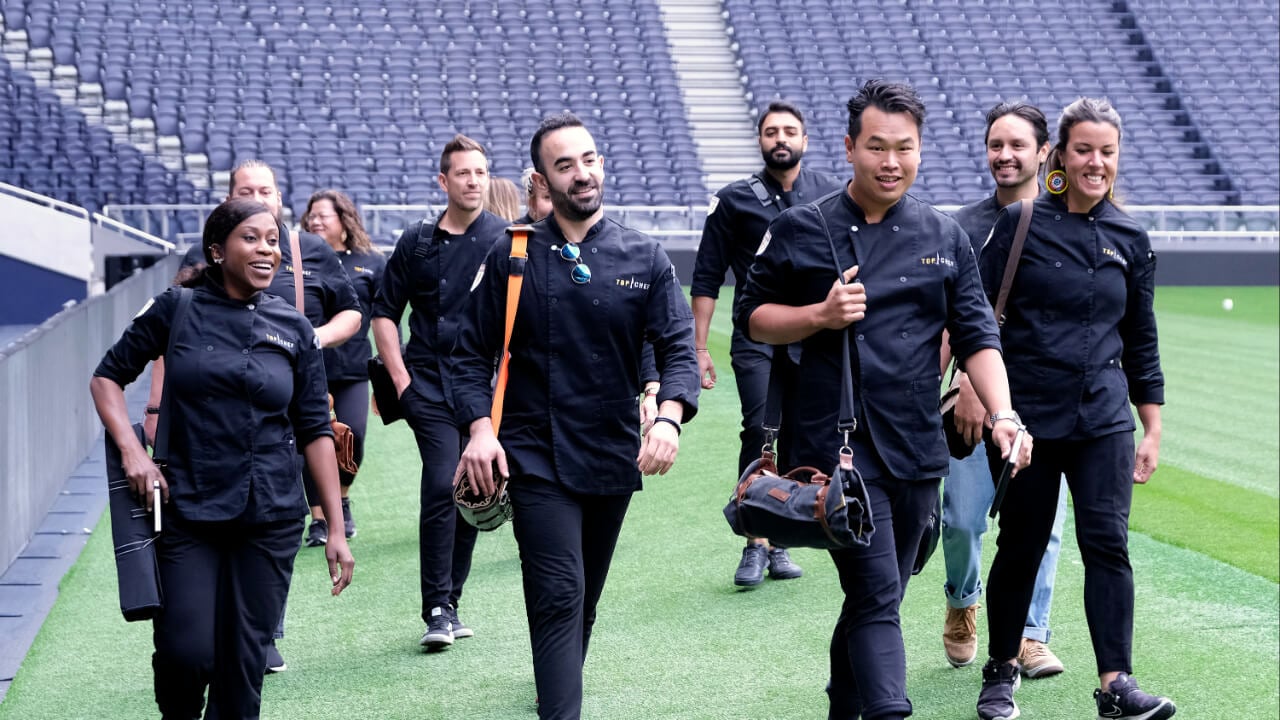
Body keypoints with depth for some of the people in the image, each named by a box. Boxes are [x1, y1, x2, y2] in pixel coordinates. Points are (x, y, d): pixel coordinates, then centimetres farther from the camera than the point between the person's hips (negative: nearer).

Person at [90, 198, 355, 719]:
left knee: (245, 661, 2)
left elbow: (315, 431, 6)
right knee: (185, 652, -6)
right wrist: (131, 451, -8)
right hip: (187, 513, -1)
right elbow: (107, 377, 8)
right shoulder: (176, 311, 0)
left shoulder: (293, 329, 5)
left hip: (270, 519, 2)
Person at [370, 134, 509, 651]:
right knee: (443, 485, -15)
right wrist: (400, 377, 4)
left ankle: (448, 602, 20)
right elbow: (385, 313, 13)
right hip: (431, 385, -1)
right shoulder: (418, 242, 7)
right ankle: (438, 609, -11)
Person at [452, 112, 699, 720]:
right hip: (536, 457, -3)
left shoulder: (645, 259, 2)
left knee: (585, 597, 17)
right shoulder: (512, 258, 0)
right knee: (560, 595, -13)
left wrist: (668, 417, -22)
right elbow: (472, 353, 3)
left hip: (614, 457, 3)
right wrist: (479, 427, -12)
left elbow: (678, 347, -4)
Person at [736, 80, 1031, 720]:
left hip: (916, 447, 4)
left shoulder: (945, 238, 10)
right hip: (835, 444, -4)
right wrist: (821, 315, -12)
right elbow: (753, 318, 6)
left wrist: (1002, 414, -8)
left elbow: (975, 336, 7)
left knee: (876, 598, 14)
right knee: (877, 596, -13)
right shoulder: (802, 229, 1)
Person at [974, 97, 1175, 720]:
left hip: (1104, 417, 2)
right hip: (1028, 413, -2)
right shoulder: (1020, 224, -2)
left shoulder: (1128, 238, 8)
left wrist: (1152, 430, 12)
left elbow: (1141, 341, 13)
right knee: (1021, 546, 5)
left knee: (1107, 542, -6)